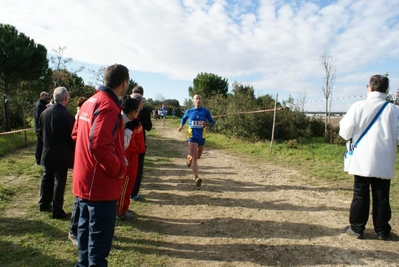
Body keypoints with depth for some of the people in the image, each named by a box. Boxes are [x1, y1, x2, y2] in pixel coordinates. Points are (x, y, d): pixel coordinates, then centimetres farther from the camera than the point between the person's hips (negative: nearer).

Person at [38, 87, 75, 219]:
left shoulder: (44, 112, -1)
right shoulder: (67, 115, -20)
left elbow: (41, 132, 9)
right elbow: (72, 136, -15)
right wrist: (73, 151, 3)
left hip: (47, 153, 6)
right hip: (62, 154, -6)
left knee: (47, 179, 20)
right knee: (59, 182, 2)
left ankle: (44, 204, 36)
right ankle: (57, 211, 9)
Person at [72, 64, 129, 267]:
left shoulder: (90, 102, 10)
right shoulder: (108, 106, -21)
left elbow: (76, 134, 18)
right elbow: (99, 145, -31)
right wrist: (118, 169, -18)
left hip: (85, 180, 10)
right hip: (101, 183, -10)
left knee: (86, 228, 22)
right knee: (100, 235, 2)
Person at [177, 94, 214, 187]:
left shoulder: (206, 111, -3)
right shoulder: (189, 111, 0)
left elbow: (212, 122, 3)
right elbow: (184, 118, 20)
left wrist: (206, 124, -18)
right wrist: (181, 126, 3)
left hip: (201, 137, 2)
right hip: (192, 137, -2)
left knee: (198, 156, 19)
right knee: (194, 157, -12)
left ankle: (189, 158, 54)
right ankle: (196, 178, -14)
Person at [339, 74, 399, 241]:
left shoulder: (358, 107, -9)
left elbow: (345, 133, -7)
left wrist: (344, 121, 12)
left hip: (363, 160, -1)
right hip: (384, 162, 1)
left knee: (360, 195, 10)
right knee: (382, 197, 12)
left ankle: (357, 228, 18)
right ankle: (382, 231, 23)